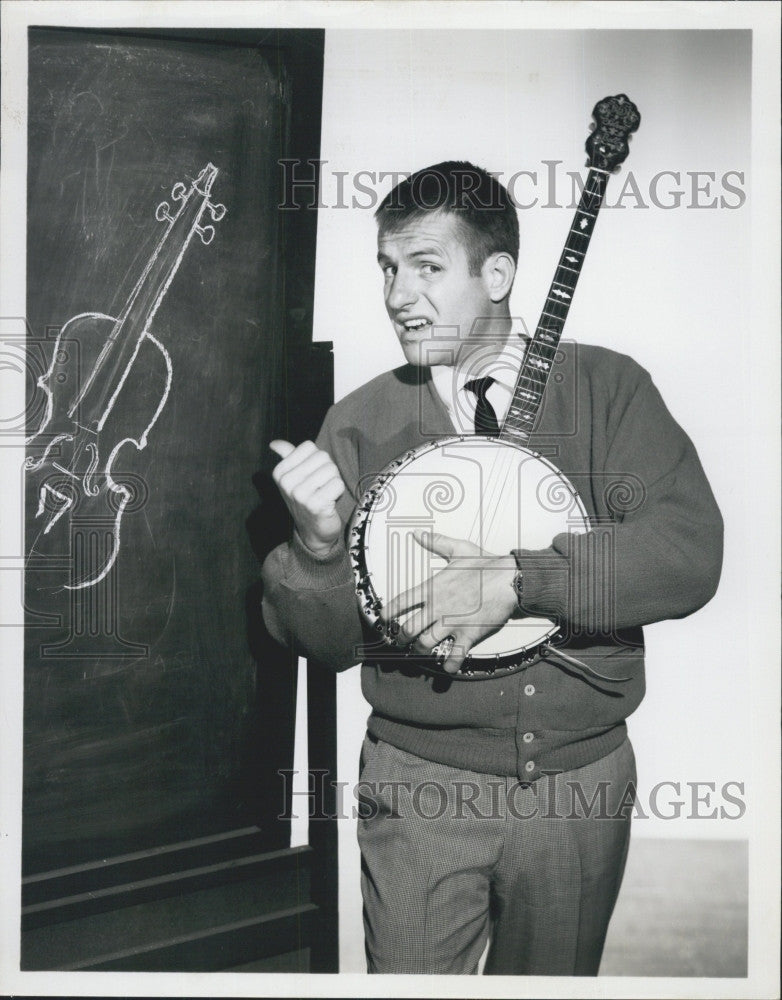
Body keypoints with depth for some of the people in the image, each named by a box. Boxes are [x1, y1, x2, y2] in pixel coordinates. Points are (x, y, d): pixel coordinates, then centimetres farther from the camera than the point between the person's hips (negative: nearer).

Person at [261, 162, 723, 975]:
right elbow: (329, 643, -3)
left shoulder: (605, 387, -3)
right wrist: (318, 546, -23)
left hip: (581, 783, 1)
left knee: (554, 976, 19)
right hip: (420, 786, -1)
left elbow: (690, 554, -15)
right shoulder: (360, 423, -2)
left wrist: (516, 580, -24)